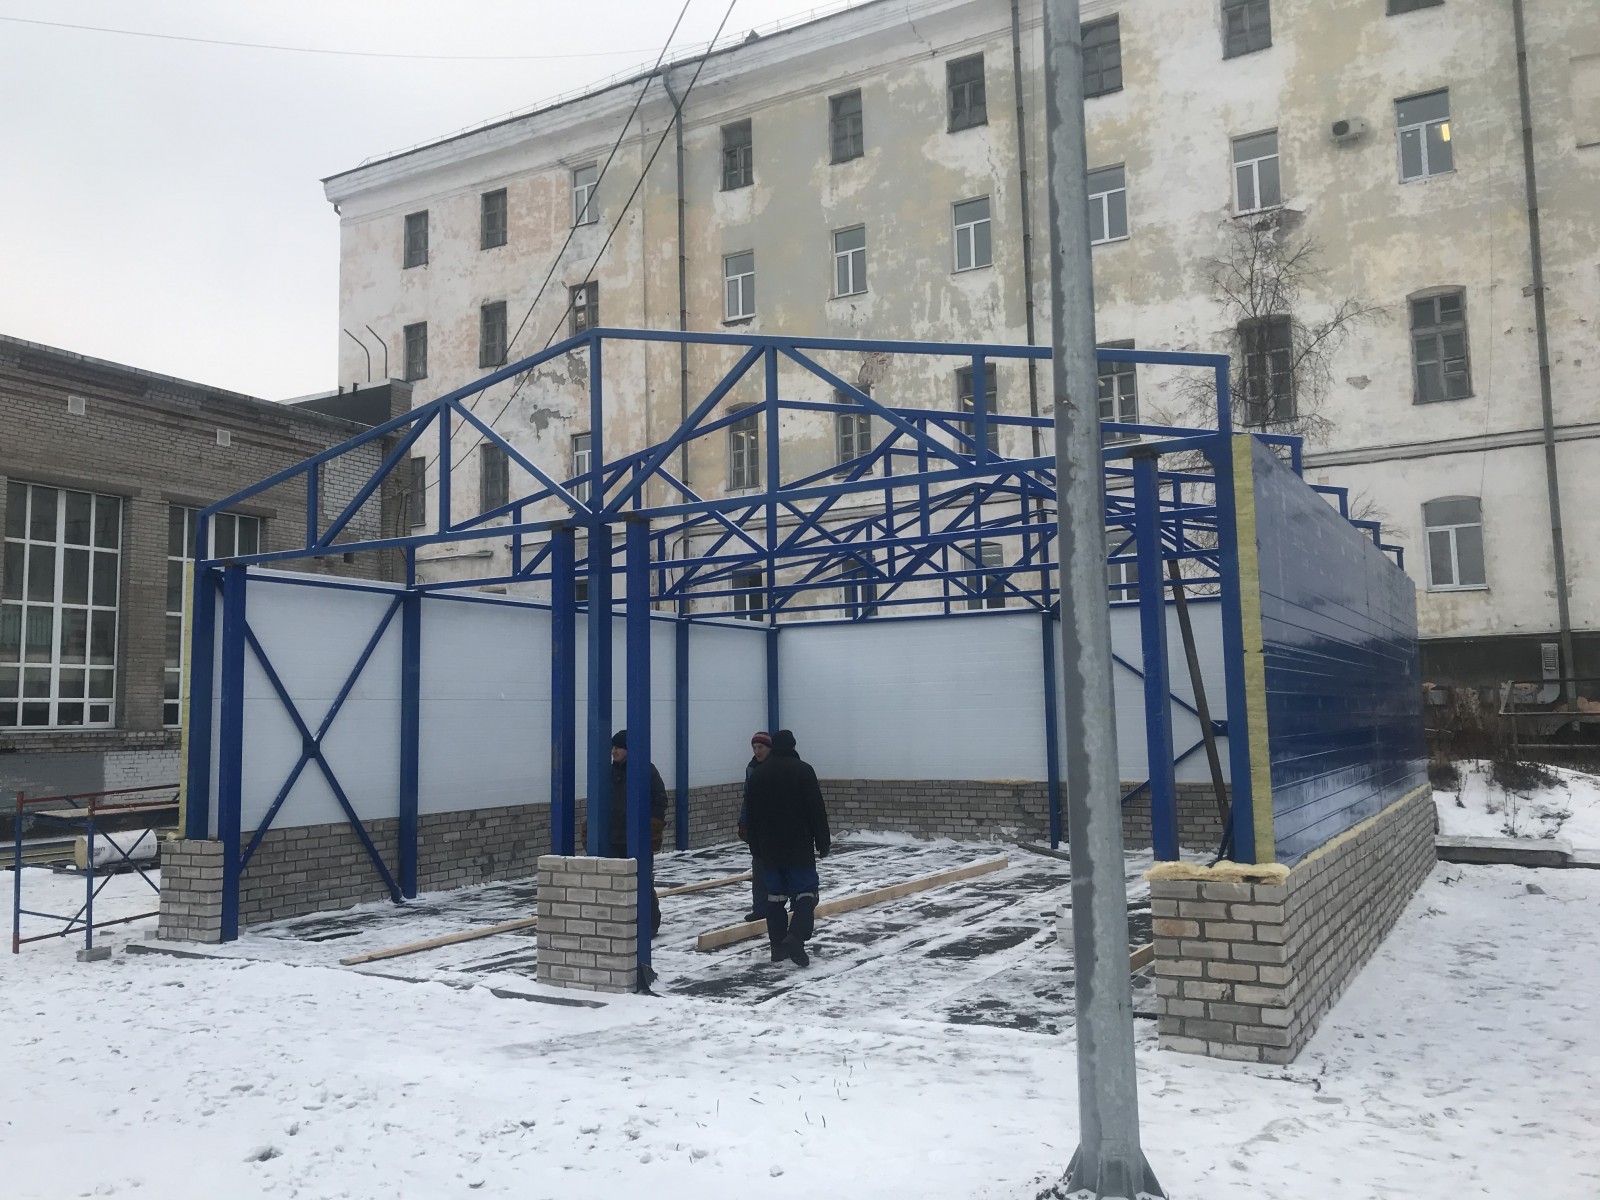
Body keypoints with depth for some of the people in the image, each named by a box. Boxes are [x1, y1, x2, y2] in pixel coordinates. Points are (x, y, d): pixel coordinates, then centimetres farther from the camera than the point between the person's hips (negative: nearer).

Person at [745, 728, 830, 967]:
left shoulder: (758, 773, 7)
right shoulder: (803, 770, -7)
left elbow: (752, 814, 11)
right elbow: (817, 810, -9)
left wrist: (756, 847, 18)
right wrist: (823, 842, -2)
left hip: (769, 848, 4)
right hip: (799, 846, -4)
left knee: (775, 896, 10)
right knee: (805, 893, -2)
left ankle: (778, 947, 11)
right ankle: (795, 938, -21)